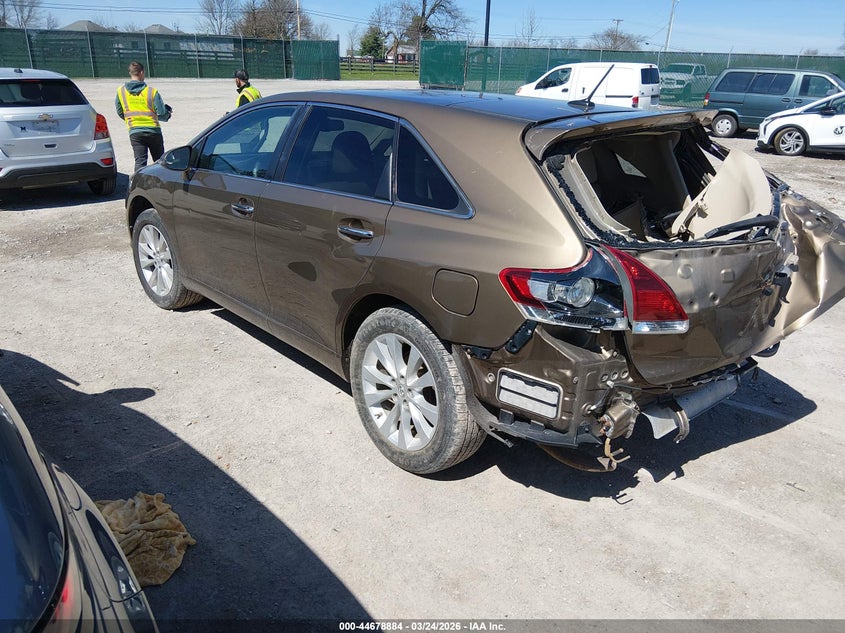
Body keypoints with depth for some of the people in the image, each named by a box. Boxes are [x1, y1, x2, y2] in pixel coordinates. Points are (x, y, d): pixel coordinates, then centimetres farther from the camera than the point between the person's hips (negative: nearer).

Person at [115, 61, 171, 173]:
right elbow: (162, 114, -8)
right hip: (153, 130, -1)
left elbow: (120, 112, 11)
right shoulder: (152, 91, -6)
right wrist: (168, 114, 15)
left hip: (134, 132, 1)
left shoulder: (121, 91, 3)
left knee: (140, 162, -1)